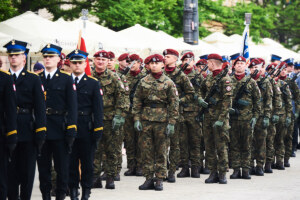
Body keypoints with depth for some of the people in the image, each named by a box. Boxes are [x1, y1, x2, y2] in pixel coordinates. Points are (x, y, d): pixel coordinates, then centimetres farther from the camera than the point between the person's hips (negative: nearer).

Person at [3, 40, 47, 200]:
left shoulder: (33, 79, 3)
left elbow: (40, 108, 0)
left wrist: (40, 132, -7)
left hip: (27, 130, -1)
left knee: (27, 168, 5)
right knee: (10, 168, 5)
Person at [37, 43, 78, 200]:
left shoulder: (66, 79, 1)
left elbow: (72, 106, -3)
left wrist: (71, 129, -10)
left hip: (60, 128, -2)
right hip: (41, 127, 2)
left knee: (62, 165, 3)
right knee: (43, 164, 7)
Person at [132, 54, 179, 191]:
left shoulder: (168, 83, 1)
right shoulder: (143, 82, 8)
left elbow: (174, 103, 0)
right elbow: (137, 101, 8)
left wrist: (171, 123, -6)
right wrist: (136, 119, -1)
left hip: (162, 121, -2)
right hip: (145, 120, 2)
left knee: (161, 151, 2)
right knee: (147, 151, 3)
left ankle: (159, 180, 8)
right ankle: (149, 179, 10)